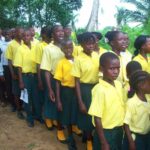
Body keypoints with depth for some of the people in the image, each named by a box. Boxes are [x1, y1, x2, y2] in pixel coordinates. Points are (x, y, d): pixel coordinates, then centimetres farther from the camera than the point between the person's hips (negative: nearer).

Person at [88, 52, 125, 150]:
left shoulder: (119, 85, -1)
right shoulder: (100, 89, -22)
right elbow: (97, 118, -19)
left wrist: (122, 128, 10)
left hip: (119, 130, 6)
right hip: (105, 132, -6)